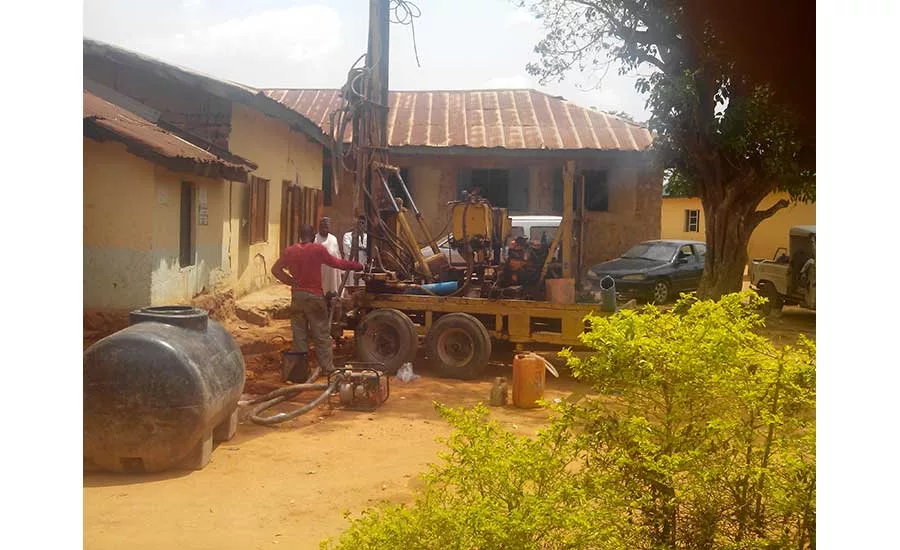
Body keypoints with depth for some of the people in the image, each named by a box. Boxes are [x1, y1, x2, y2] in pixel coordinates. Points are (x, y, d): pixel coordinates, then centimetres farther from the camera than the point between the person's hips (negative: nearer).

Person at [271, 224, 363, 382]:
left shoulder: (290, 251, 3)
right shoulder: (318, 249, -9)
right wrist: (355, 266, 12)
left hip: (297, 295, 4)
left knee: (299, 333, 11)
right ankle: (327, 368, 4)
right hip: (314, 296, -4)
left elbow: (276, 269, 7)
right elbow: (335, 263, 0)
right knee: (321, 334, 3)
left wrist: (291, 281, 6)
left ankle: (300, 369, 13)